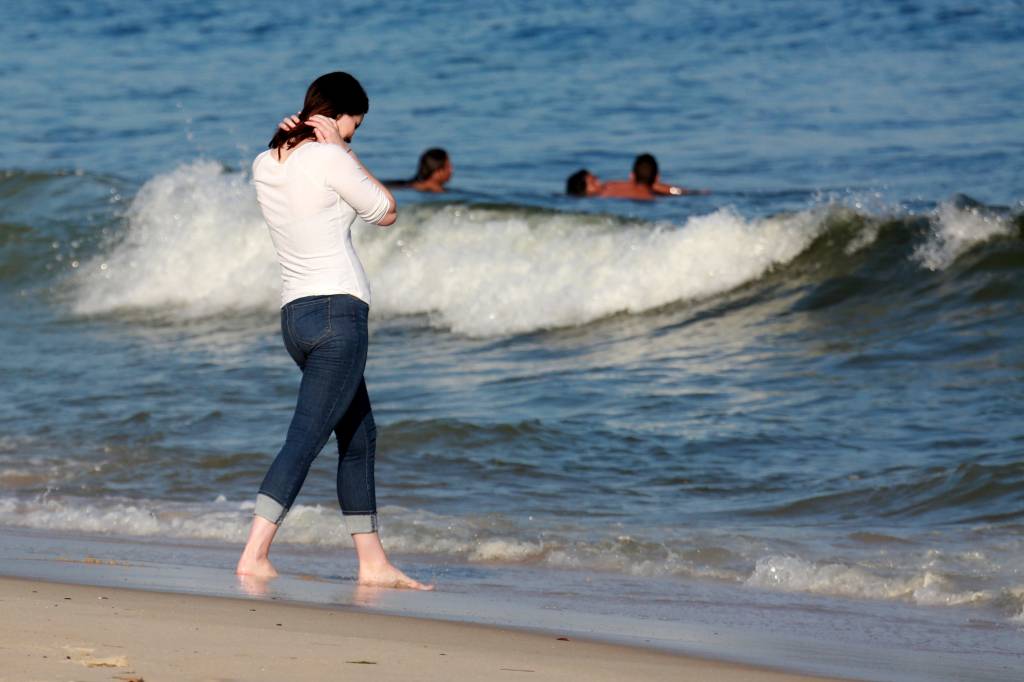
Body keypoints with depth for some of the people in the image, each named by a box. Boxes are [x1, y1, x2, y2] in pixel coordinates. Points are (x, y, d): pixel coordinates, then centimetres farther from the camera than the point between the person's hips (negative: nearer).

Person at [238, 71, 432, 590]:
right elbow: (385, 212, 1)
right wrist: (340, 149, 1)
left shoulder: (266, 166, 10)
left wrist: (299, 137, 11)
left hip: (296, 314, 9)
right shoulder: (330, 160, -11)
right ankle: (254, 556, -18)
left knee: (360, 436, 16)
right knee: (304, 439, -11)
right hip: (337, 312, -9)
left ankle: (373, 562, 18)